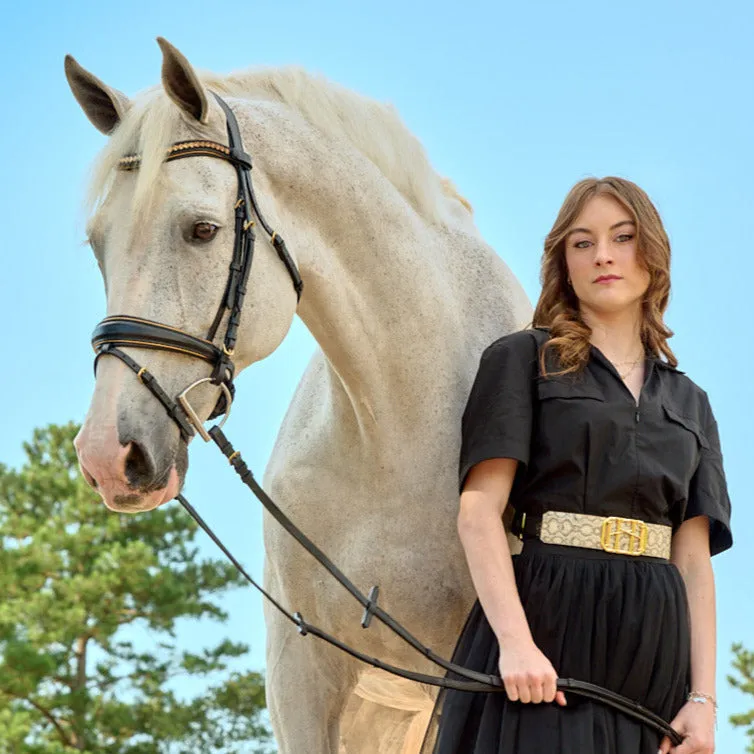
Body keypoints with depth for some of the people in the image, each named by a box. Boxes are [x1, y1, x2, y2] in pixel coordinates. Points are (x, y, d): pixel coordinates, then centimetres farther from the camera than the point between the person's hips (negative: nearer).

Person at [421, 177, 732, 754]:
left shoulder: (688, 402, 19)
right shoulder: (523, 359, 6)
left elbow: (695, 559, 11)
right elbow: (479, 511, -6)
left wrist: (703, 699, -1)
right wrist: (515, 640, -20)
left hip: (655, 648, 4)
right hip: (544, 624, -4)